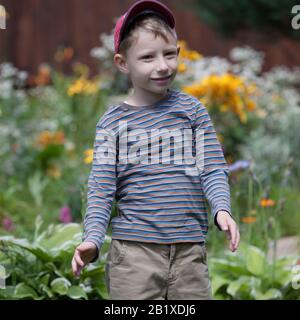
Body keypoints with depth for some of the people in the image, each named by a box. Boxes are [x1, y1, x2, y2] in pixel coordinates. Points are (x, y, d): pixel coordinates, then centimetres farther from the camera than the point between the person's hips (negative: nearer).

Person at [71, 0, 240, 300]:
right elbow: (101, 189, 0)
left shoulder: (191, 109, 6)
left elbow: (213, 168, 4)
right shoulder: (113, 122, 2)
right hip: (134, 250, -2)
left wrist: (222, 209, -15)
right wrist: (92, 239, -14)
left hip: (190, 248, 2)